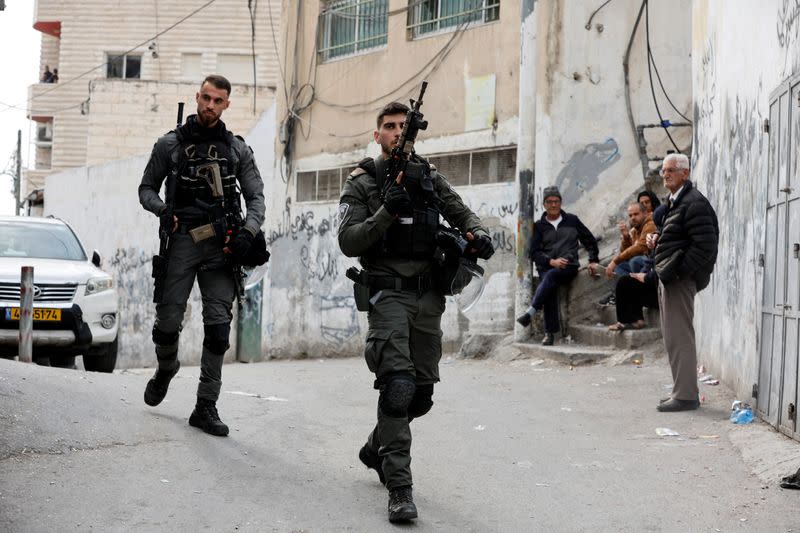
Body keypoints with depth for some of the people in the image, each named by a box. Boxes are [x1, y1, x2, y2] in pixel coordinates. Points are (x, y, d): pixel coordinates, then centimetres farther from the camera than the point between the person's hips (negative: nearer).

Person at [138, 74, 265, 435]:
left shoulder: (237, 149, 10)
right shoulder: (170, 144, 7)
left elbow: (256, 197, 9)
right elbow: (146, 188, 12)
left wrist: (247, 233, -9)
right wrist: (162, 208, -10)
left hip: (221, 246, 1)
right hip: (182, 241, -1)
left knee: (218, 326, -7)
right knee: (168, 321, 0)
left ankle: (206, 407, -3)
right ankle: (166, 368, 34)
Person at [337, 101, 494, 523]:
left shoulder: (430, 178, 13)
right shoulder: (362, 183, 2)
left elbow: (462, 214, 14)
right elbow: (348, 242, -7)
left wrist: (478, 234, -9)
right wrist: (386, 212, -21)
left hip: (429, 295, 5)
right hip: (389, 294, -5)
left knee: (422, 393, 11)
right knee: (398, 385, -20)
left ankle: (376, 448, 38)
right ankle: (399, 488, -18)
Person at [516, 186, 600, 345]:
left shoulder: (572, 220, 14)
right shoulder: (539, 226, 13)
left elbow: (590, 241, 23)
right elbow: (534, 252, 5)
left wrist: (593, 260, 11)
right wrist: (552, 262, -11)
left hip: (569, 265, -1)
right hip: (546, 266, 1)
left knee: (551, 276, -34)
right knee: (550, 288, -30)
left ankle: (530, 312, -47)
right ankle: (550, 333, -32)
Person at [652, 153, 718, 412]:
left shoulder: (694, 203, -14)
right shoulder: (675, 201, 18)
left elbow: (705, 245, -20)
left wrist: (677, 271, -21)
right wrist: (659, 239, 9)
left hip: (680, 279, -11)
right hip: (669, 277, 11)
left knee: (679, 337, -8)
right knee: (673, 336, 15)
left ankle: (686, 396, -5)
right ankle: (683, 390, 23)